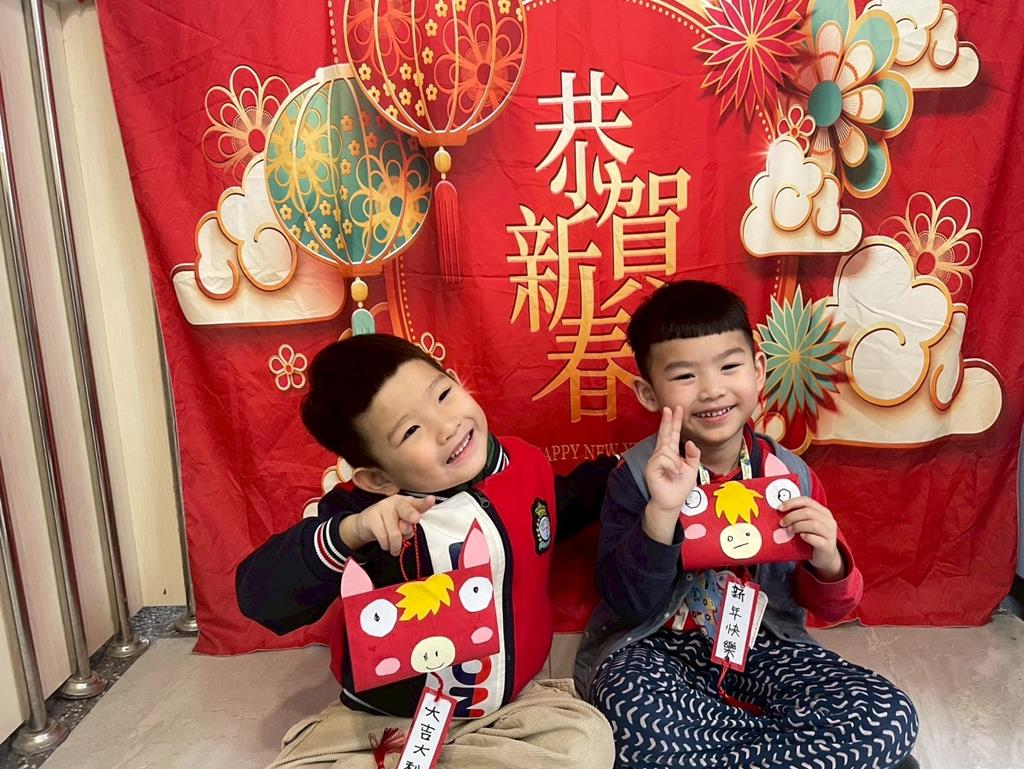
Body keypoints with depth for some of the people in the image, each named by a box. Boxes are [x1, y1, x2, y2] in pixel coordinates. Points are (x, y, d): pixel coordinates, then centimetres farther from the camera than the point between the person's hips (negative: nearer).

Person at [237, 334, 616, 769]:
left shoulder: (526, 467, -7)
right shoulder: (361, 513, -20)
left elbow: (563, 506, 19)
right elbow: (258, 597, -29)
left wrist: (614, 472, 8)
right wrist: (347, 532, -43)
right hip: (383, 719, -4)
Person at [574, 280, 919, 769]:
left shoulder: (790, 474, -4)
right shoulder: (638, 474, -11)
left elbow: (830, 609, 4)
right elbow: (627, 603, -17)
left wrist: (827, 562, -20)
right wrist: (661, 511, -31)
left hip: (762, 642, 3)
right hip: (656, 645, -2)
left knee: (891, 718, -18)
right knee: (637, 717, -35)